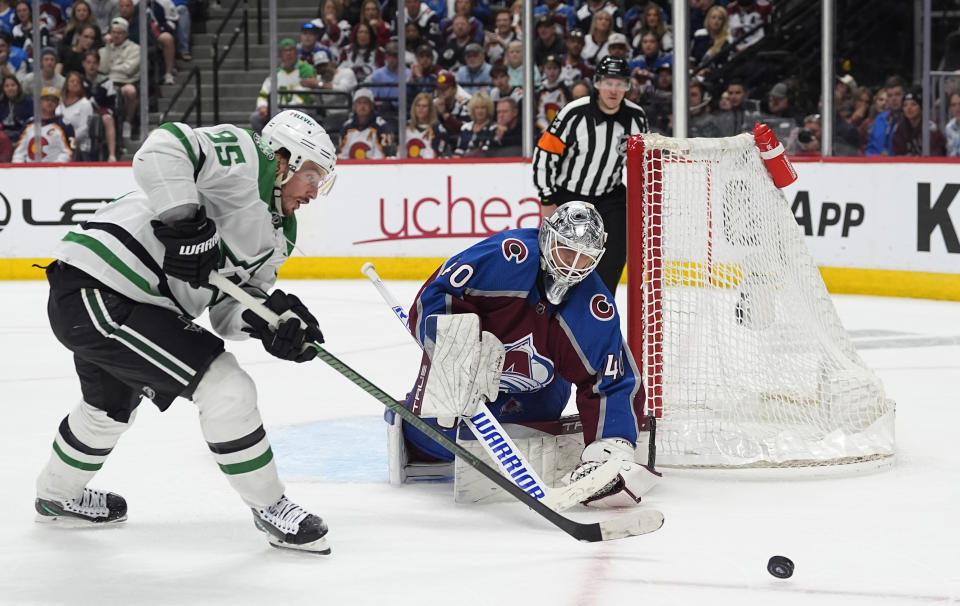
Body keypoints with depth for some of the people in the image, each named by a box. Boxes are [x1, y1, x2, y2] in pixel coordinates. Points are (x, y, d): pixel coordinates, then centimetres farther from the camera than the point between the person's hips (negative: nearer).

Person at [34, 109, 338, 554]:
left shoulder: (275, 236, 16)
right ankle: (270, 509, 1)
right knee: (226, 390, -13)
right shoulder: (244, 159, -11)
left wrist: (274, 319, -12)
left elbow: (228, 310, 8)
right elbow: (161, 150, -28)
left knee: (112, 407, 35)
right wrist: (187, 225, -33)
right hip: (96, 291, -11)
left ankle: (59, 497, 61)